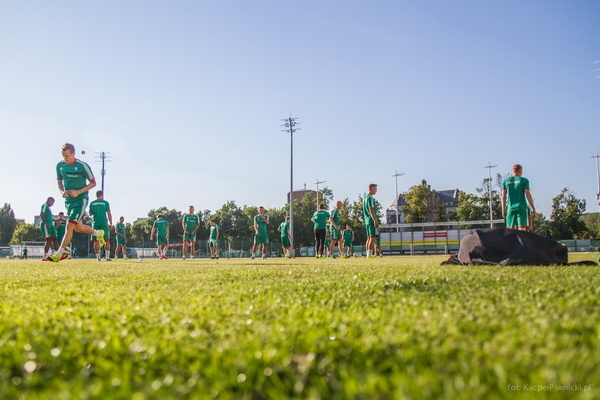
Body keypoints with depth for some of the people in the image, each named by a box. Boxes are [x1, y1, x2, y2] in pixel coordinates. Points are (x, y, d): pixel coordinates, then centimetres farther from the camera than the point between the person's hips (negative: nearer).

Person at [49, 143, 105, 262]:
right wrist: (62, 191, -6)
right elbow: (59, 181, 16)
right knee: (79, 228, 14)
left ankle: (58, 255, -11)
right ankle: (98, 233, 42)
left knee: (70, 226, -14)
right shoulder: (60, 165, 3)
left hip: (81, 200, -7)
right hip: (68, 200, 7)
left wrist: (78, 192, -18)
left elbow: (93, 183, -8)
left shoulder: (82, 166, -13)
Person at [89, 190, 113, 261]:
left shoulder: (92, 203, 7)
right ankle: (107, 257, 0)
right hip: (104, 223, -1)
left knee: (96, 241, 4)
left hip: (95, 223, 1)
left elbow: (90, 213, 14)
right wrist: (111, 224, 1)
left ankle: (98, 257, -2)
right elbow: (109, 213, -2)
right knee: (107, 240, 6)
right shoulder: (105, 202, 1)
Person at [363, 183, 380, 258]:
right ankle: (370, 254, -11)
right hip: (371, 220, -10)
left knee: (369, 238, 11)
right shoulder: (370, 198, -12)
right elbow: (371, 209, -19)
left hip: (367, 221, 10)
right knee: (373, 237, -8)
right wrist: (375, 220, -21)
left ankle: (368, 254, 12)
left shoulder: (364, 197, 17)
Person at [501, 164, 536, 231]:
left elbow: (503, 197, 6)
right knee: (522, 229, -6)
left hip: (510, 208, 3)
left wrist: (503, 210, 11)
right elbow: (528, 195, -4)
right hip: (521, 208, -3)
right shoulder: (524, 180, 0)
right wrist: (533, 209, 0)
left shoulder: (506, 181, 8)